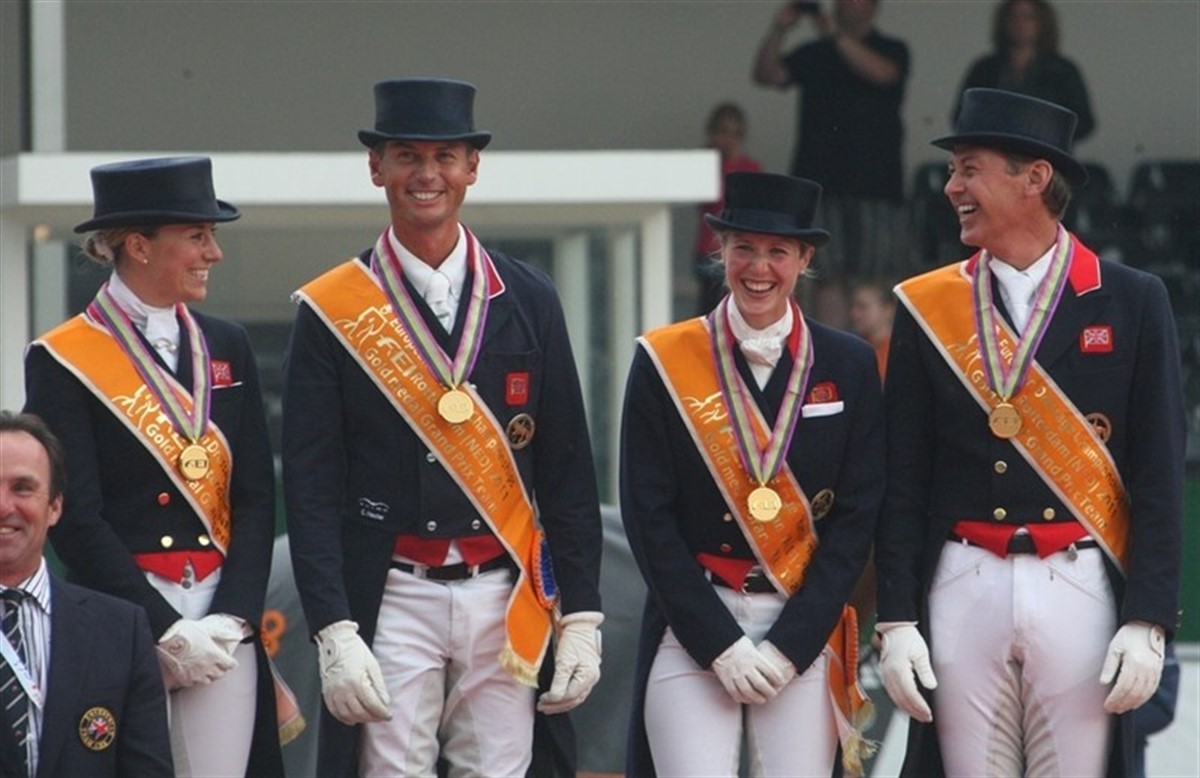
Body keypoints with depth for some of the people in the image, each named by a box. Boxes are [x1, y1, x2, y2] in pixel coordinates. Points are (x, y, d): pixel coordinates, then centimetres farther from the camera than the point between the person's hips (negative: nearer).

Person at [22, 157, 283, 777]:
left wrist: (231, 617, -4)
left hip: (224, 625, 4)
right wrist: (166, 631, -12)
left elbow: (256, 499, 9)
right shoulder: (63, 361, -3)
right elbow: (75, 521, -8)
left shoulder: (226, 348, 13)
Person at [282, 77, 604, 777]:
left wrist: (582, 619, 3)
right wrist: (334, 634, -12)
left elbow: (569, 472, 9)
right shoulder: (332, 312, 0)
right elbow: (310, 488, -3)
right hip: (391, 600, -2)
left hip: (505, 603, 2)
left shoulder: (529, 301, 8)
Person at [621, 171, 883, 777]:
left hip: (805, 633, 1)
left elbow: (856, 517, 3)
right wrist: (721, 643, -9)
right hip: (692, 631, -1)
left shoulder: (848, 365, 5)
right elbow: (649, 519, -2)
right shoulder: (664, 362, 1)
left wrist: (790, 643, -6)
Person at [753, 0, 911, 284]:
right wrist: (777, 31, -8)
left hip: (876, 185, -2)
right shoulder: (812, 55, 15)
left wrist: (836, 35, -17)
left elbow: (880, 72, -13)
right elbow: (766, 75, 5)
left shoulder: (892, 50, 9)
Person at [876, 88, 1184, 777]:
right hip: (963, 590, 2)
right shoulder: (928, 308, 8)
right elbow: (904, 481, 7)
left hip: (1080, 590, -2)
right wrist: (896, 621, -1)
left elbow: (1160, 478, 1)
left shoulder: (1132, 303, 3)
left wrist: (1148, 623, -7)